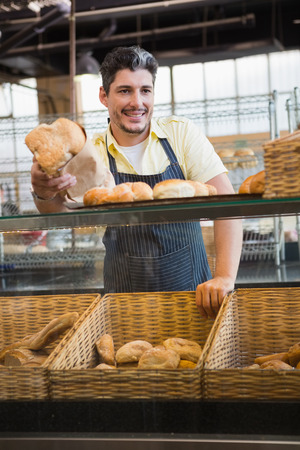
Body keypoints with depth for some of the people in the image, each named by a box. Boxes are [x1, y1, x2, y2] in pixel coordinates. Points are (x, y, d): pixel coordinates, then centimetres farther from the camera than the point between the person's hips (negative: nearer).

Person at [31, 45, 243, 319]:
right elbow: (62, 209, -13)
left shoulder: (181, 133, -2)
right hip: (125, 300, 1)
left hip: (191, 292, 0)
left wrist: (225, 277, -23)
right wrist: (45, 195, -38)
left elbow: (224, 200, -10)